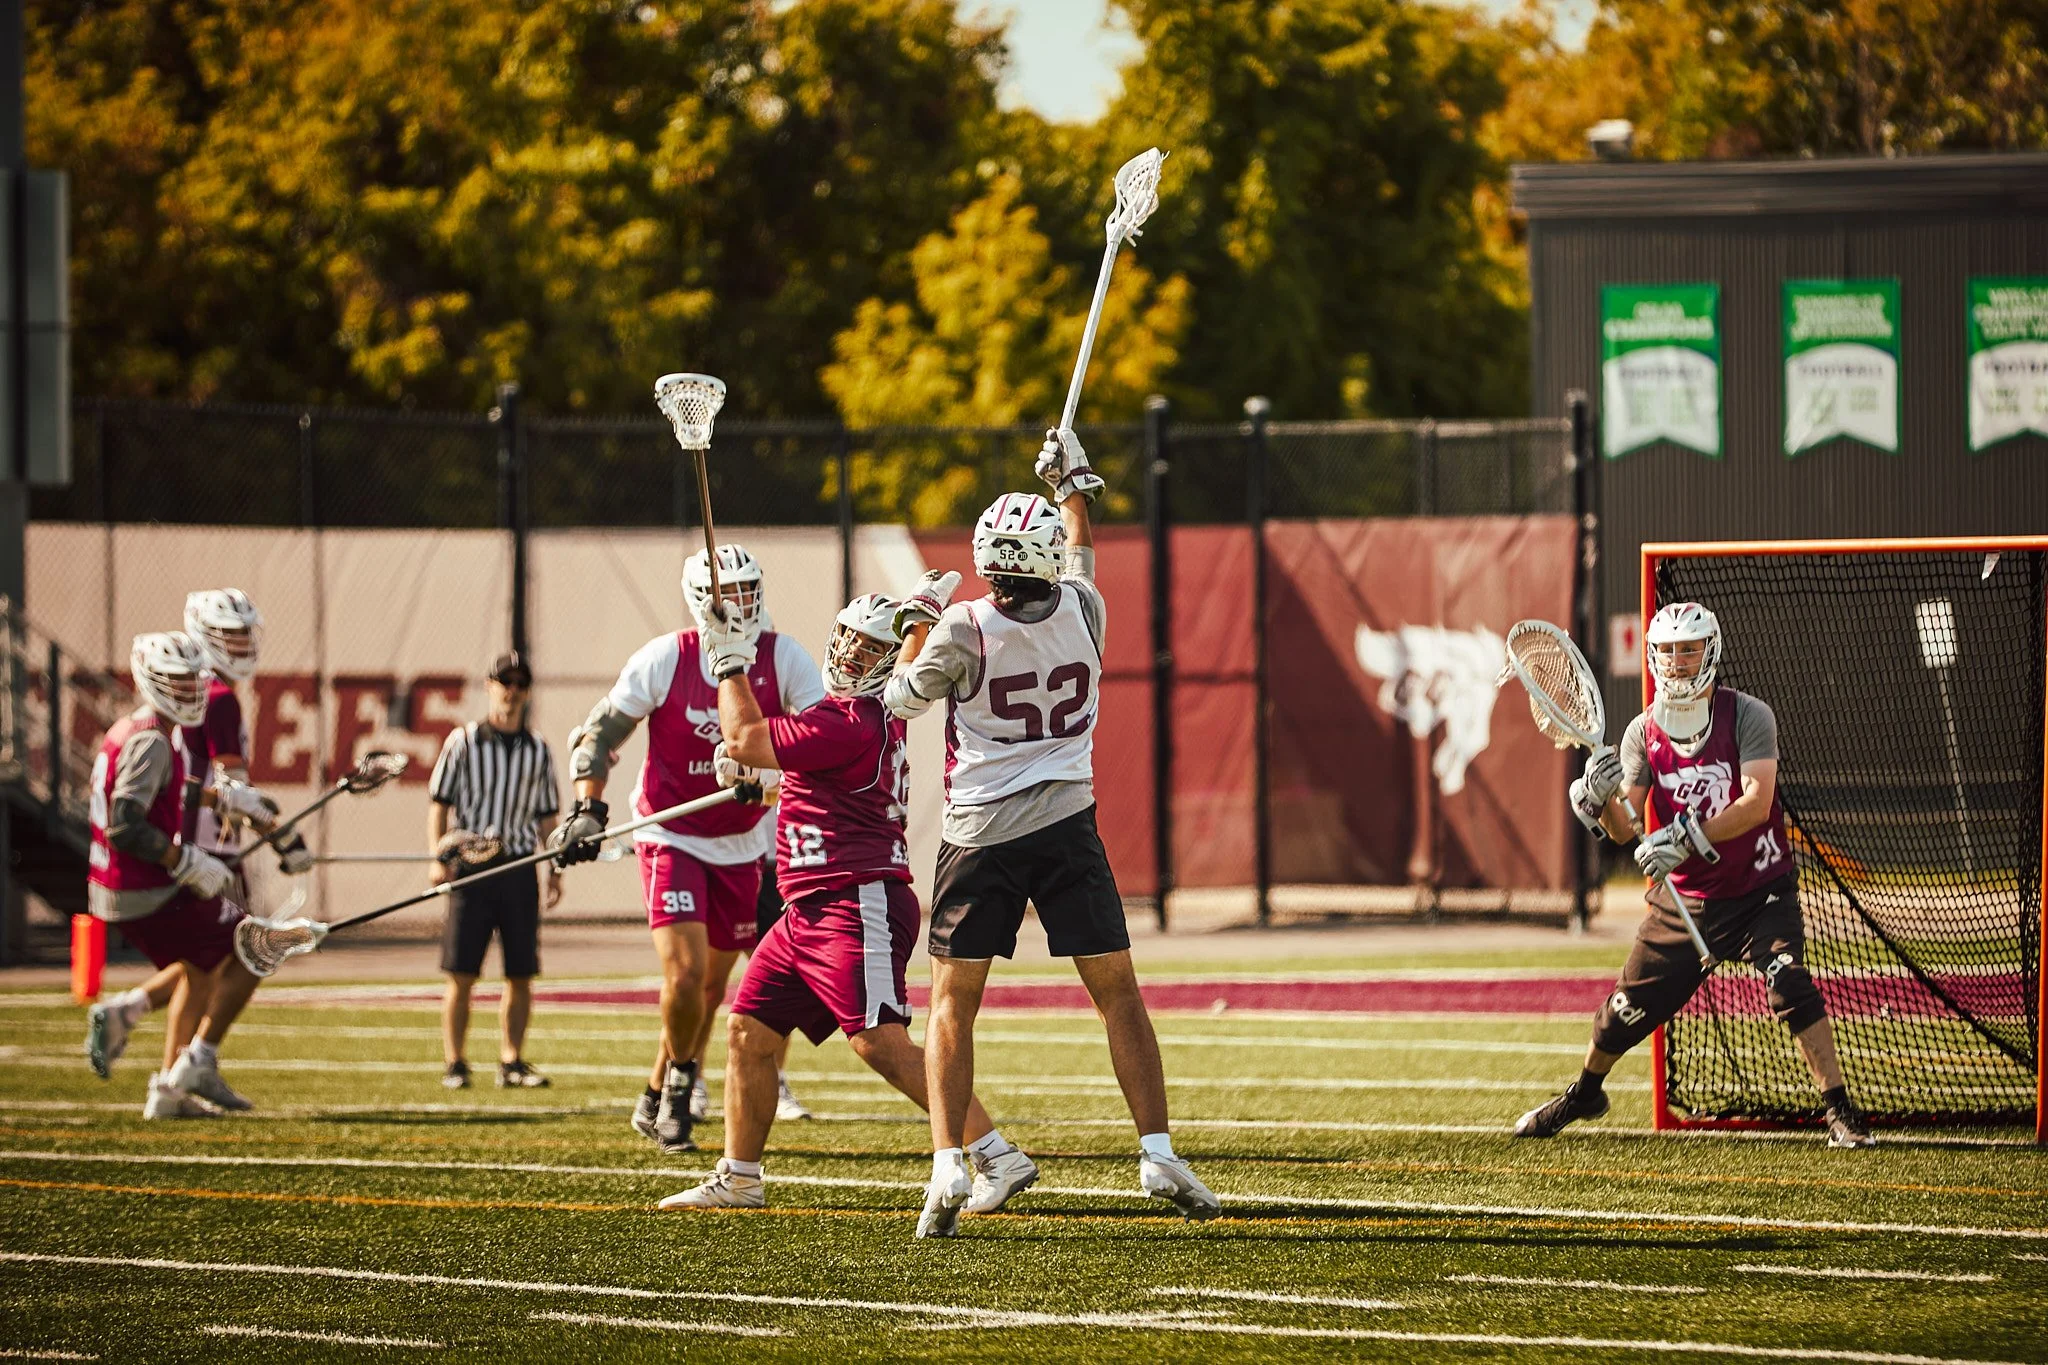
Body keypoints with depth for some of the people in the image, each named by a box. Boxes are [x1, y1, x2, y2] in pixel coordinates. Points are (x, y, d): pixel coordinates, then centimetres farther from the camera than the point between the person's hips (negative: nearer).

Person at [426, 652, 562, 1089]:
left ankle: (512, 1062, 11)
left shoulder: (538, 751, 13)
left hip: (519, 866, 3)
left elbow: (546, 817, 17)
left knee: (521, 975, 3)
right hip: (470, 865, -3)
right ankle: (455, 1063, 1)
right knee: (462, 974, -4)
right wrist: (438, 857, -7)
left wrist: (553, 869, 8)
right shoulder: (463, 741, 4)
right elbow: (439, 803, 4)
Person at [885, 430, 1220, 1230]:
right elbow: (1081, 554, 22)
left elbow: (901, 699, 3)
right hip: (1066, 827, 2)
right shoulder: (1081, 613, -2)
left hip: (981, 835, -2)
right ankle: (1157, 1153, 0)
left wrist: (921, 623, 19)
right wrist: (1073, 482, 37)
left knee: (953, 1003, 8)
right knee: (1117, 993, 7)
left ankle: (950, 1165, -1)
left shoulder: (963, 631, -12)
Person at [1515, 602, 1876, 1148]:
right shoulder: (1643, 732, -3)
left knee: (1790, 985, -25)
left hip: (1759, 891, -3)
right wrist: (1600, 799, -30)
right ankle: (1584, 1093, 36)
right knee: (1627, 1008, 8)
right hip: (1683, 899, 4)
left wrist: (1686, 837, -37)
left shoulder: (1748, 715, -14)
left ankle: (1840, 1112, -19)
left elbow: (1758, 803, -27)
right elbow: (1624, 829, -8)